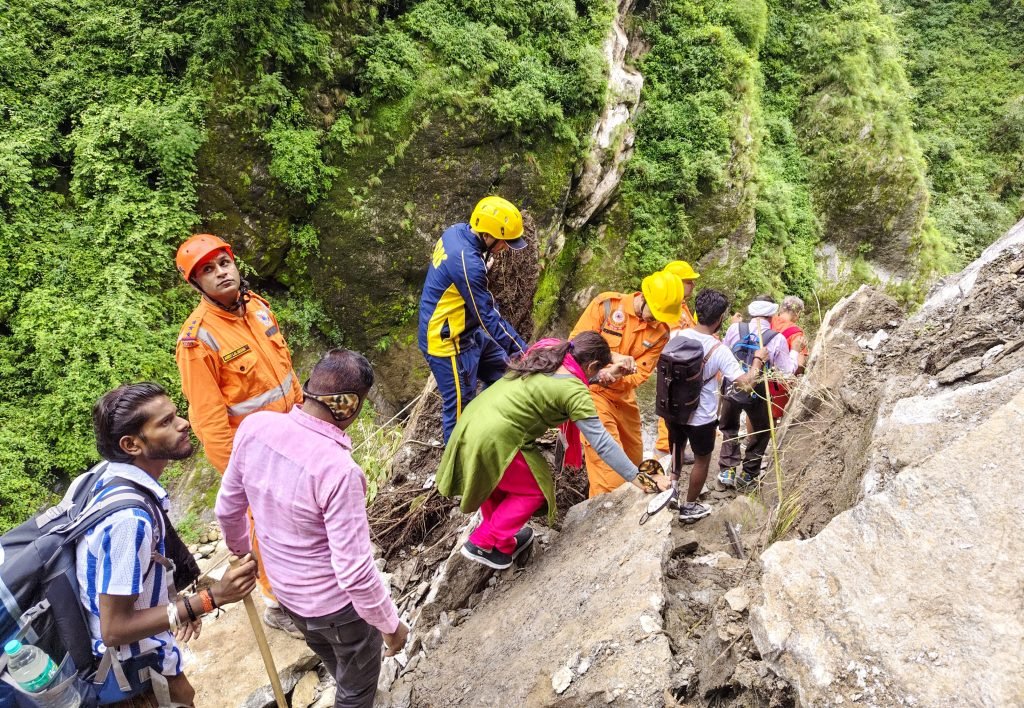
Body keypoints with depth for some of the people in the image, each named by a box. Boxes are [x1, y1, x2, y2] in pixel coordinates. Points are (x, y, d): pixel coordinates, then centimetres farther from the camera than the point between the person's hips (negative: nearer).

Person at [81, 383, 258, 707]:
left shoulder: (109, 478, -7)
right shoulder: (129, 516, -35)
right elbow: (115, 629, -30)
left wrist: (176, 606, 6)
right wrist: (211, 598, -30)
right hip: (131, 667, -8)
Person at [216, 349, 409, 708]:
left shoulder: (254, 426, -17)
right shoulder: (338, 470, -36)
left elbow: (227, 507, -1)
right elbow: (355, 572, -29)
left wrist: (240, 547, 20)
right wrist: (390, 624, -12)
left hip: (284, 588, 7)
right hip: (335, 602, -6)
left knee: (335, 662, 37)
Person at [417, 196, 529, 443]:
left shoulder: (456, 231, -3)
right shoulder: (467, 262, -32)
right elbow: (489, 319, -26)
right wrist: (522, 351, -19)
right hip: (448, 342, -10)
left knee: (502, 374, 19)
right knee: (460, 408, 4)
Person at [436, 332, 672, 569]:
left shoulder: (546, 356, 12)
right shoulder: (574, 391, -11)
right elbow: (601, 443, -13)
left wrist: (605, 374, 36)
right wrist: (638, 477, -9)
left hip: (469, 425, 8)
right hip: (493, 442, -8)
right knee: (535, 490, 14)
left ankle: (500, 536, 46)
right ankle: (482, 544, 17)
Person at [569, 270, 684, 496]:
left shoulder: (660, 331, -5)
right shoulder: (606, 304, -16)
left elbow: (641, 372, -8)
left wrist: (615, 376, -29)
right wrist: (612, 356, -31)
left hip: (623, 395, 6)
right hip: (592, 389, -6)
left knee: (633, 457, 19)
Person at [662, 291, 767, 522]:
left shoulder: (675, 336, -13)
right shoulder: (719, 350, -25)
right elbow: (746, 383, -24)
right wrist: (758, 359, -8)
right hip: (701, 417, -4)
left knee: (675, 450, 29)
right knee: (702, 460, 20)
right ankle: (689, 507, 34)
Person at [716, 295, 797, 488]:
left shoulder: (735, 329, -10)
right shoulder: (777, 339, -15)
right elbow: (787, 371, -8)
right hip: (757, 395, -2)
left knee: (729, 429, 26)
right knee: (761, 433, 23)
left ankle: (727, 471, 19)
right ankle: (748, 475, 24)